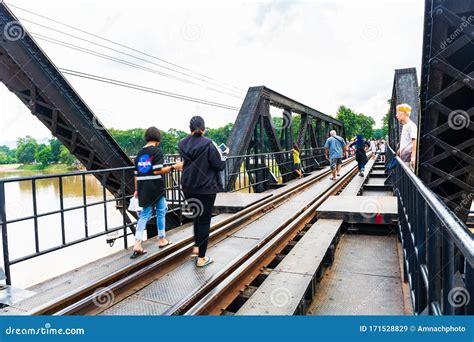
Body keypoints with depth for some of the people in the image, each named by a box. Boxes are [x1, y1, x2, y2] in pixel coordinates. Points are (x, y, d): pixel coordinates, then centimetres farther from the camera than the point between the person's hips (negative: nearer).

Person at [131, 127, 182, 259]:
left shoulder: (140, 153, 13)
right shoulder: (157, 151, -7)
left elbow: (136, 173, 14)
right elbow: (157, 170, -18)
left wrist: (137, 190, 20)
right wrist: (173, 167, -11)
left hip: (143, 188, 6)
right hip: (155, 187, -6)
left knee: (144, 215, 9)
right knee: (160, 212, 12)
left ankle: (137, 245, 0)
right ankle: (161, 239, 24)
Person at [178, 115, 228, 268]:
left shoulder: (182, 144, 1)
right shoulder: (209, 144, -15)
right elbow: (220, 165, -14)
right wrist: (224, 154, 6)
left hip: (188, 187, 5)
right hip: (206, 188, -5)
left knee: (197, 216, 26)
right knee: (204, 221, 5)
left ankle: (196, 247, 28)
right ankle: (201, 258, 11)